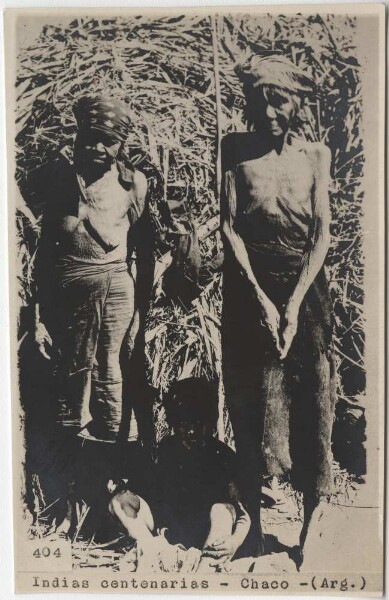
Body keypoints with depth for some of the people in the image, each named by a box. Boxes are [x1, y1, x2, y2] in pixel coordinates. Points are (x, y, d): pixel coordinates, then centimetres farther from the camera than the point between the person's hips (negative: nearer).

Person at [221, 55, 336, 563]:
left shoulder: (316, 154, 5)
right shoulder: (235, 149, 1)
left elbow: (323, 233, -1)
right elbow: (229, 226, -6)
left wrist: (295, 303, -12)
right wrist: (261, 299, -13)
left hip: (305, 288, 1)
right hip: (249, 288, -1)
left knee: (311, 401, 1)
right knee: (249, 403, 5)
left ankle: (309, 528, 19)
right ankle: (254, 523, 23)